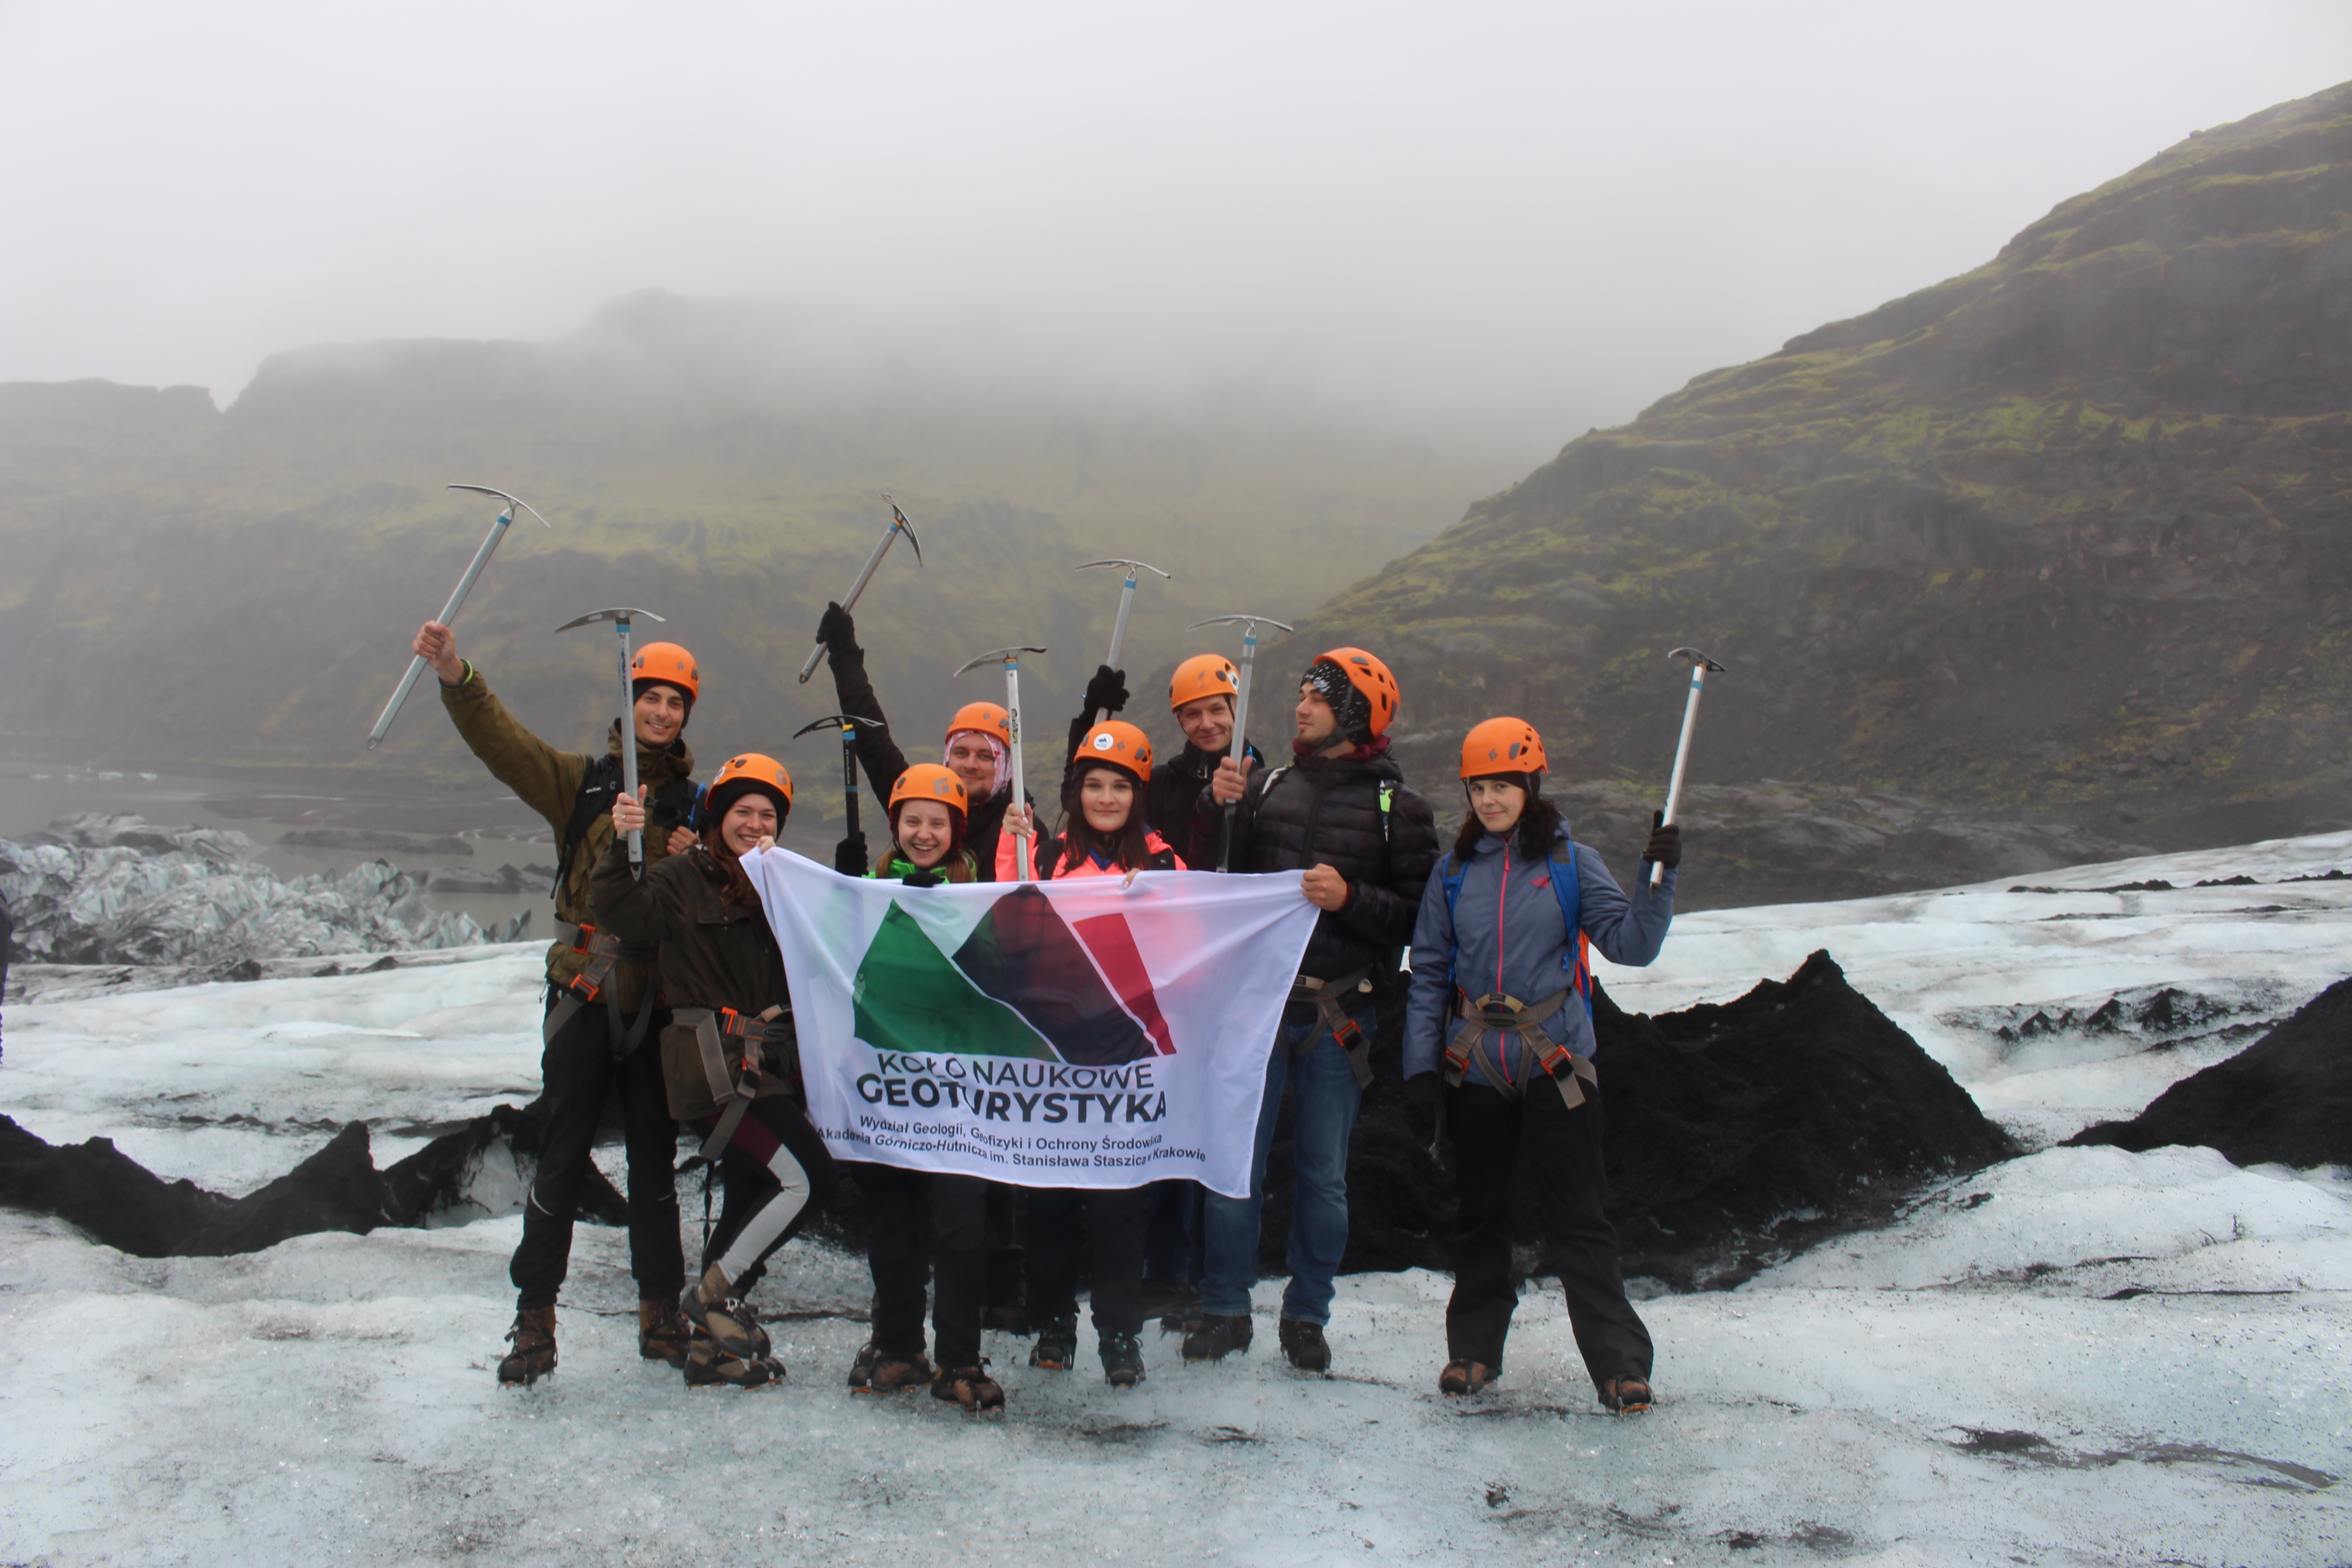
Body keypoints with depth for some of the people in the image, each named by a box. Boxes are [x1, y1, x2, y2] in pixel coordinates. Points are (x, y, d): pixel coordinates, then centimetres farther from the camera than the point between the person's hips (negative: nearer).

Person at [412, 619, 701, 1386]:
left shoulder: (696, 803, 9)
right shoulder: (581, 781, 4)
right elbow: (502, 741, -10)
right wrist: (457, 677, -26)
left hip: (658, 1000, 2)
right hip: (584, 994, -1)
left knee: (654, 1163, 9)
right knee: (561, 1162, 0)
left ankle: (660, 1310, 19)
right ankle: (535, 1316, 10)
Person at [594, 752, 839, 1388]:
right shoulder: (684, 877, -3)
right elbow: (625, 912, -20)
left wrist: (785, 1007, -6)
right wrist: (621, 847, -32)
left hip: (765, 1064, 8)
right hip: (713, 1064, -8)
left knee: (751, 1201, 10)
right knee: (808, 1177, -15)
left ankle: (711, 1347, 20)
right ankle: (711, 1293, -1)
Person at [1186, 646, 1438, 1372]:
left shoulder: (1398, 809, 1)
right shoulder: (1267, 787, 9)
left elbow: (1418, 918, -3)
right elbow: (1212, 883, 10)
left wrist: (1349, 898, -17)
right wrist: (1216, 807, -4)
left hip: (1338, 1017, -2)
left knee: (1323, 1175, 8)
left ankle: (1307, 1314, 23)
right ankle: (1225, 1310, 18)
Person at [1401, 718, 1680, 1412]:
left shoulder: (1571, 862, 0)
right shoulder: (1454, 871, 6)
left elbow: (1632, 944, -8)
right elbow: (1428, 971, 7)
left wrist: (1657, 877, -21)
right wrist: (1420, 1062, 1)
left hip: (1556, 1064, -2)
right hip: (1473, 1067, 3)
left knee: (1577, 1216, -2)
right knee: (1480, 1212, 12)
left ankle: (1619, 1361, 6)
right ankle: (1474, 1348, 25)